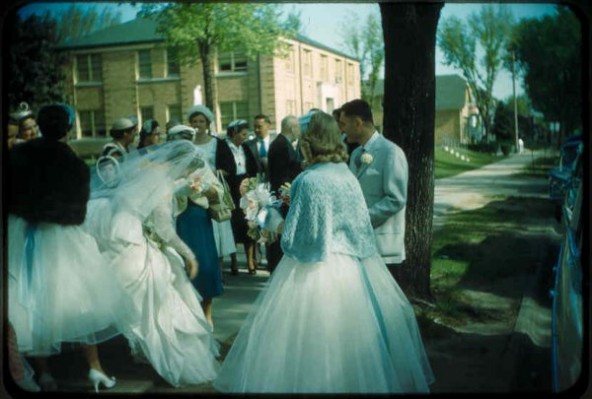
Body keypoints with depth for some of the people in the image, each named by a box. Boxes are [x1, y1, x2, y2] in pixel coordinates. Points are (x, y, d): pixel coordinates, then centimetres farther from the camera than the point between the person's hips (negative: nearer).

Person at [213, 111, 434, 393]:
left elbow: (294, 238, -15)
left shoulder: (309, 180, -17)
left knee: (316, 335, 5)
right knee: (349, 333, 16)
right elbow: (360, 225, 8)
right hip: (351, 266, 7)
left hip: (316, 269, -7)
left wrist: (282, 230, 6)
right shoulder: (347, 175, 3)